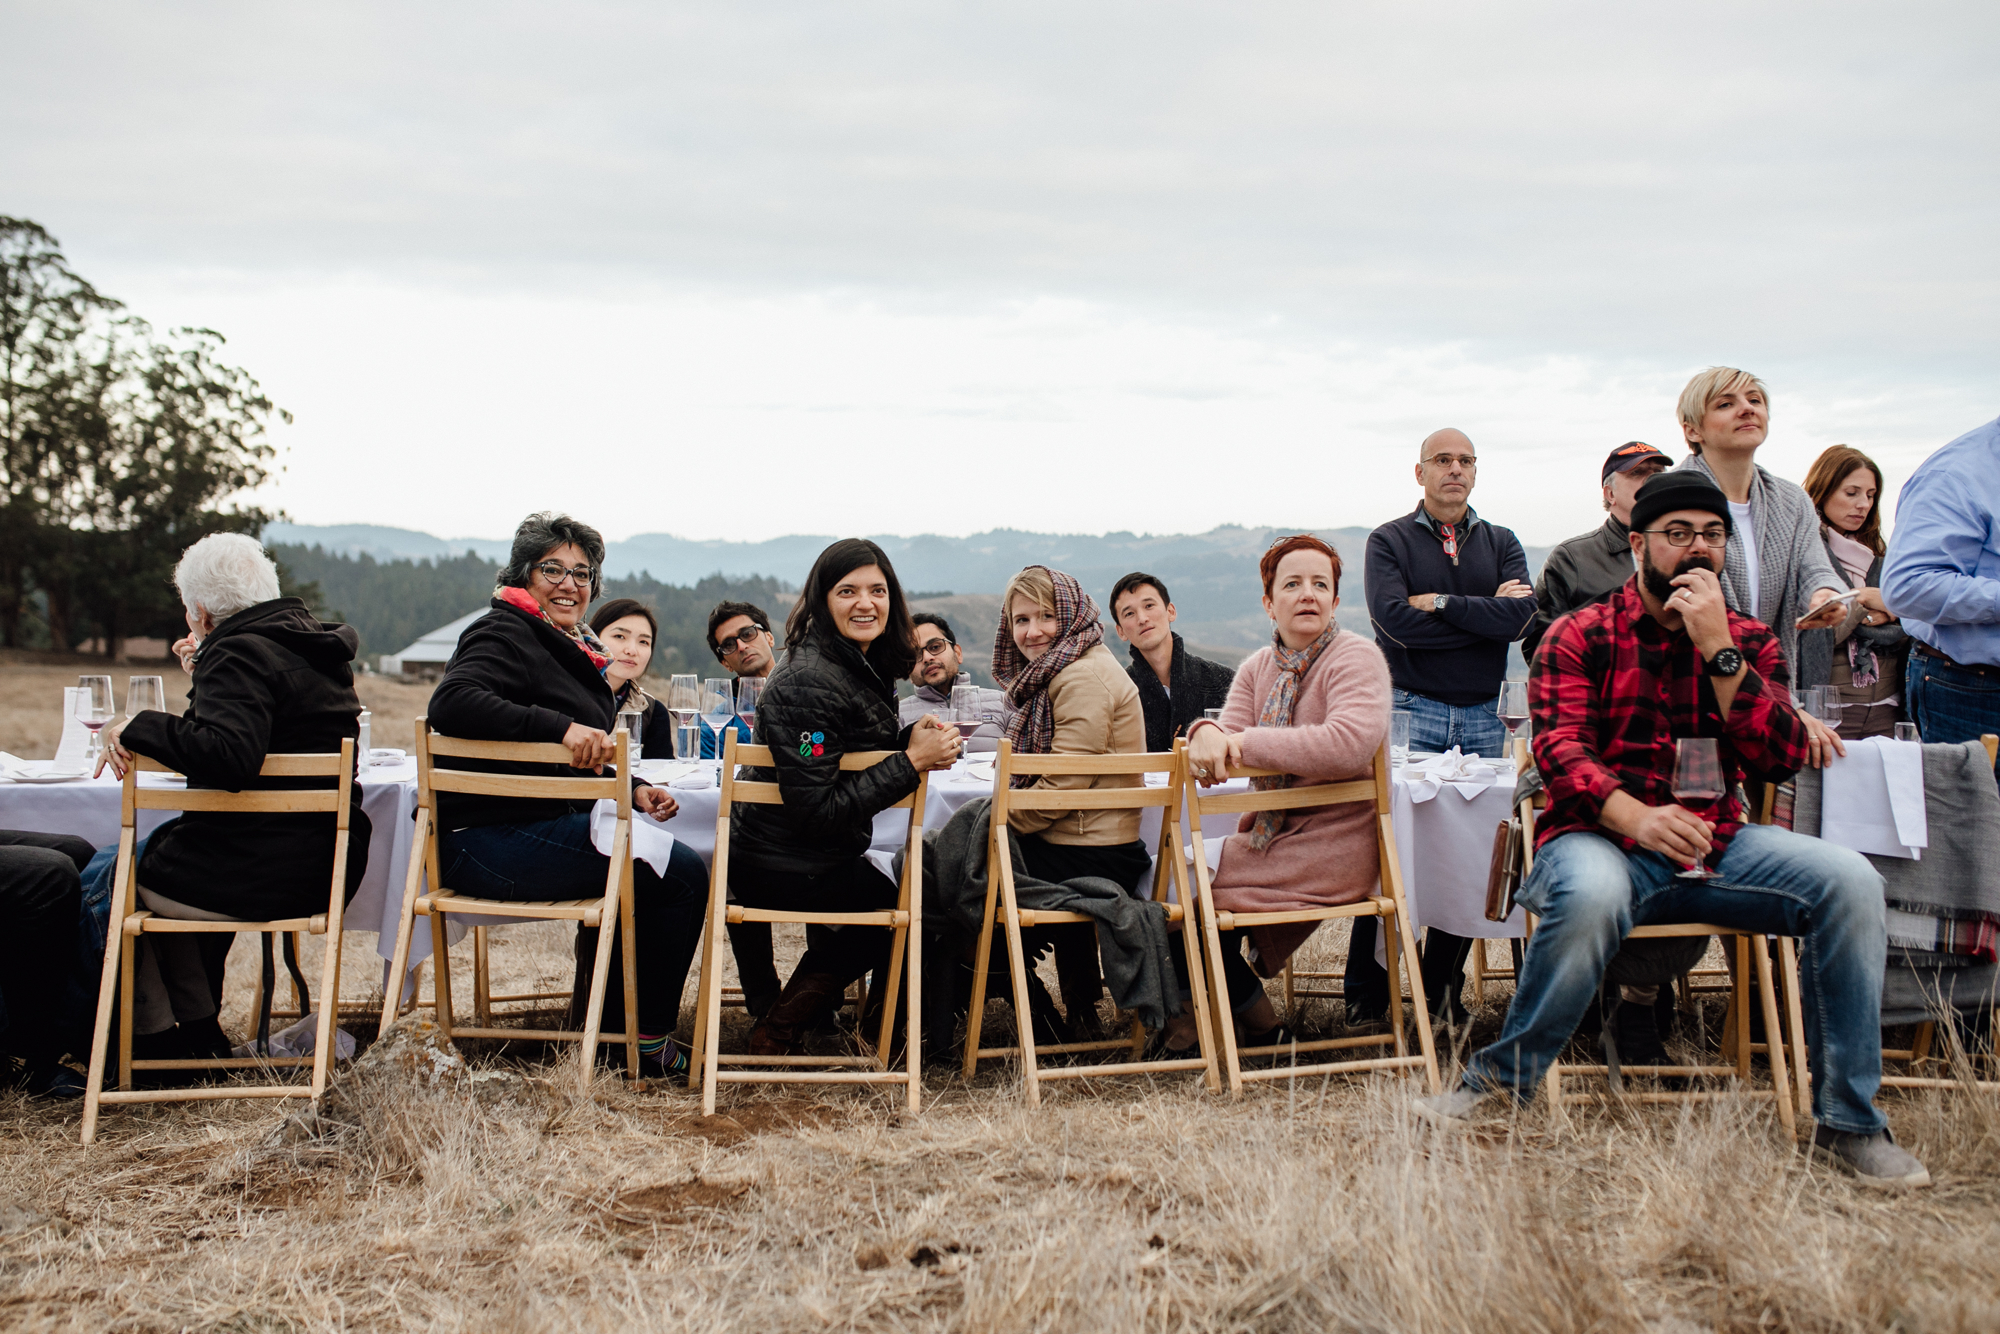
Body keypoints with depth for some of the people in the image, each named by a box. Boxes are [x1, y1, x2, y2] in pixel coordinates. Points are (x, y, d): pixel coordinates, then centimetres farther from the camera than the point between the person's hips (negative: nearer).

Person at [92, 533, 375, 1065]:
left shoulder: (239, 655, -16)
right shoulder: (318, 646, 11)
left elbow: (231, 756, -34)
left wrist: (140, 729, -22)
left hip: (257, 874, -9)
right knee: (163, 852, 31)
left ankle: (156, 1039, 22)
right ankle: (195, 1025, 33)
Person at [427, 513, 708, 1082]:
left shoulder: (571, 649, 22)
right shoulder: (506, 634, -8)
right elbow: (452, 702, -28)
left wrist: (631, 790, 7)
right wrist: (561, 726, -35)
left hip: (543, 828, 10)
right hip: (489, 839, -10)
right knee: (681, 874, -14)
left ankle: (606, 1030, 16)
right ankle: (651, 1046, 0)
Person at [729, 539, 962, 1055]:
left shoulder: (865, 667, 5)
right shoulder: (808, 682, -24)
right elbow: (818, 811, -28)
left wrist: (911, 737, -5)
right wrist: (912, 761, -27)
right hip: (784, 867, -9)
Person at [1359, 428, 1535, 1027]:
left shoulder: (1502, 544, 14)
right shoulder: (1389, 541, 6)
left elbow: (1523, 616, -5)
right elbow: (1395, 620, -12)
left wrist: (1440, 603, -10)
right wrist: (1487, 613, -6)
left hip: (1482, 717, 3)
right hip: (1410, 712, -3)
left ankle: (1443, 988, 11)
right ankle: (1367, 995, -2)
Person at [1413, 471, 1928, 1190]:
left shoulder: (1750, 642, 13)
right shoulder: (1581, 636, 4)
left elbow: (1783, 760, -1)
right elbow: (1559, 750, -10)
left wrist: (1719, 650, -11)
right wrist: (1634, 815, -30)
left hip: (1715, 845, 4)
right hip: (1599, 840, -3)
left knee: (1850, 880, -22)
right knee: (1590, 895, -39)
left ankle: (1846, 1121, -11)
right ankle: (1500, 1079, -18)